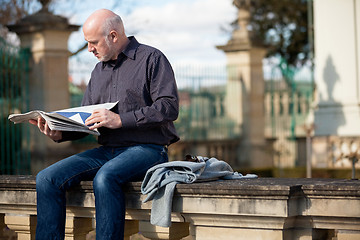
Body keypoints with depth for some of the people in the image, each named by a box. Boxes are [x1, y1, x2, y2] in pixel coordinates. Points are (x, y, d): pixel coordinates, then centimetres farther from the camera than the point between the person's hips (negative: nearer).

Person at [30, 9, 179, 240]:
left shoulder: (151, 58, -1)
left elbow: (169, 107, -13)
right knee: (47, 178, -13)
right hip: (108, 150, 7)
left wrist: (120, 120, -18)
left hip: (147, 148, -7)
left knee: (105, 177, -37)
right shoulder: (100, 69, 21)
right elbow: (84, 119, 21)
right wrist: (60, 133, -1)